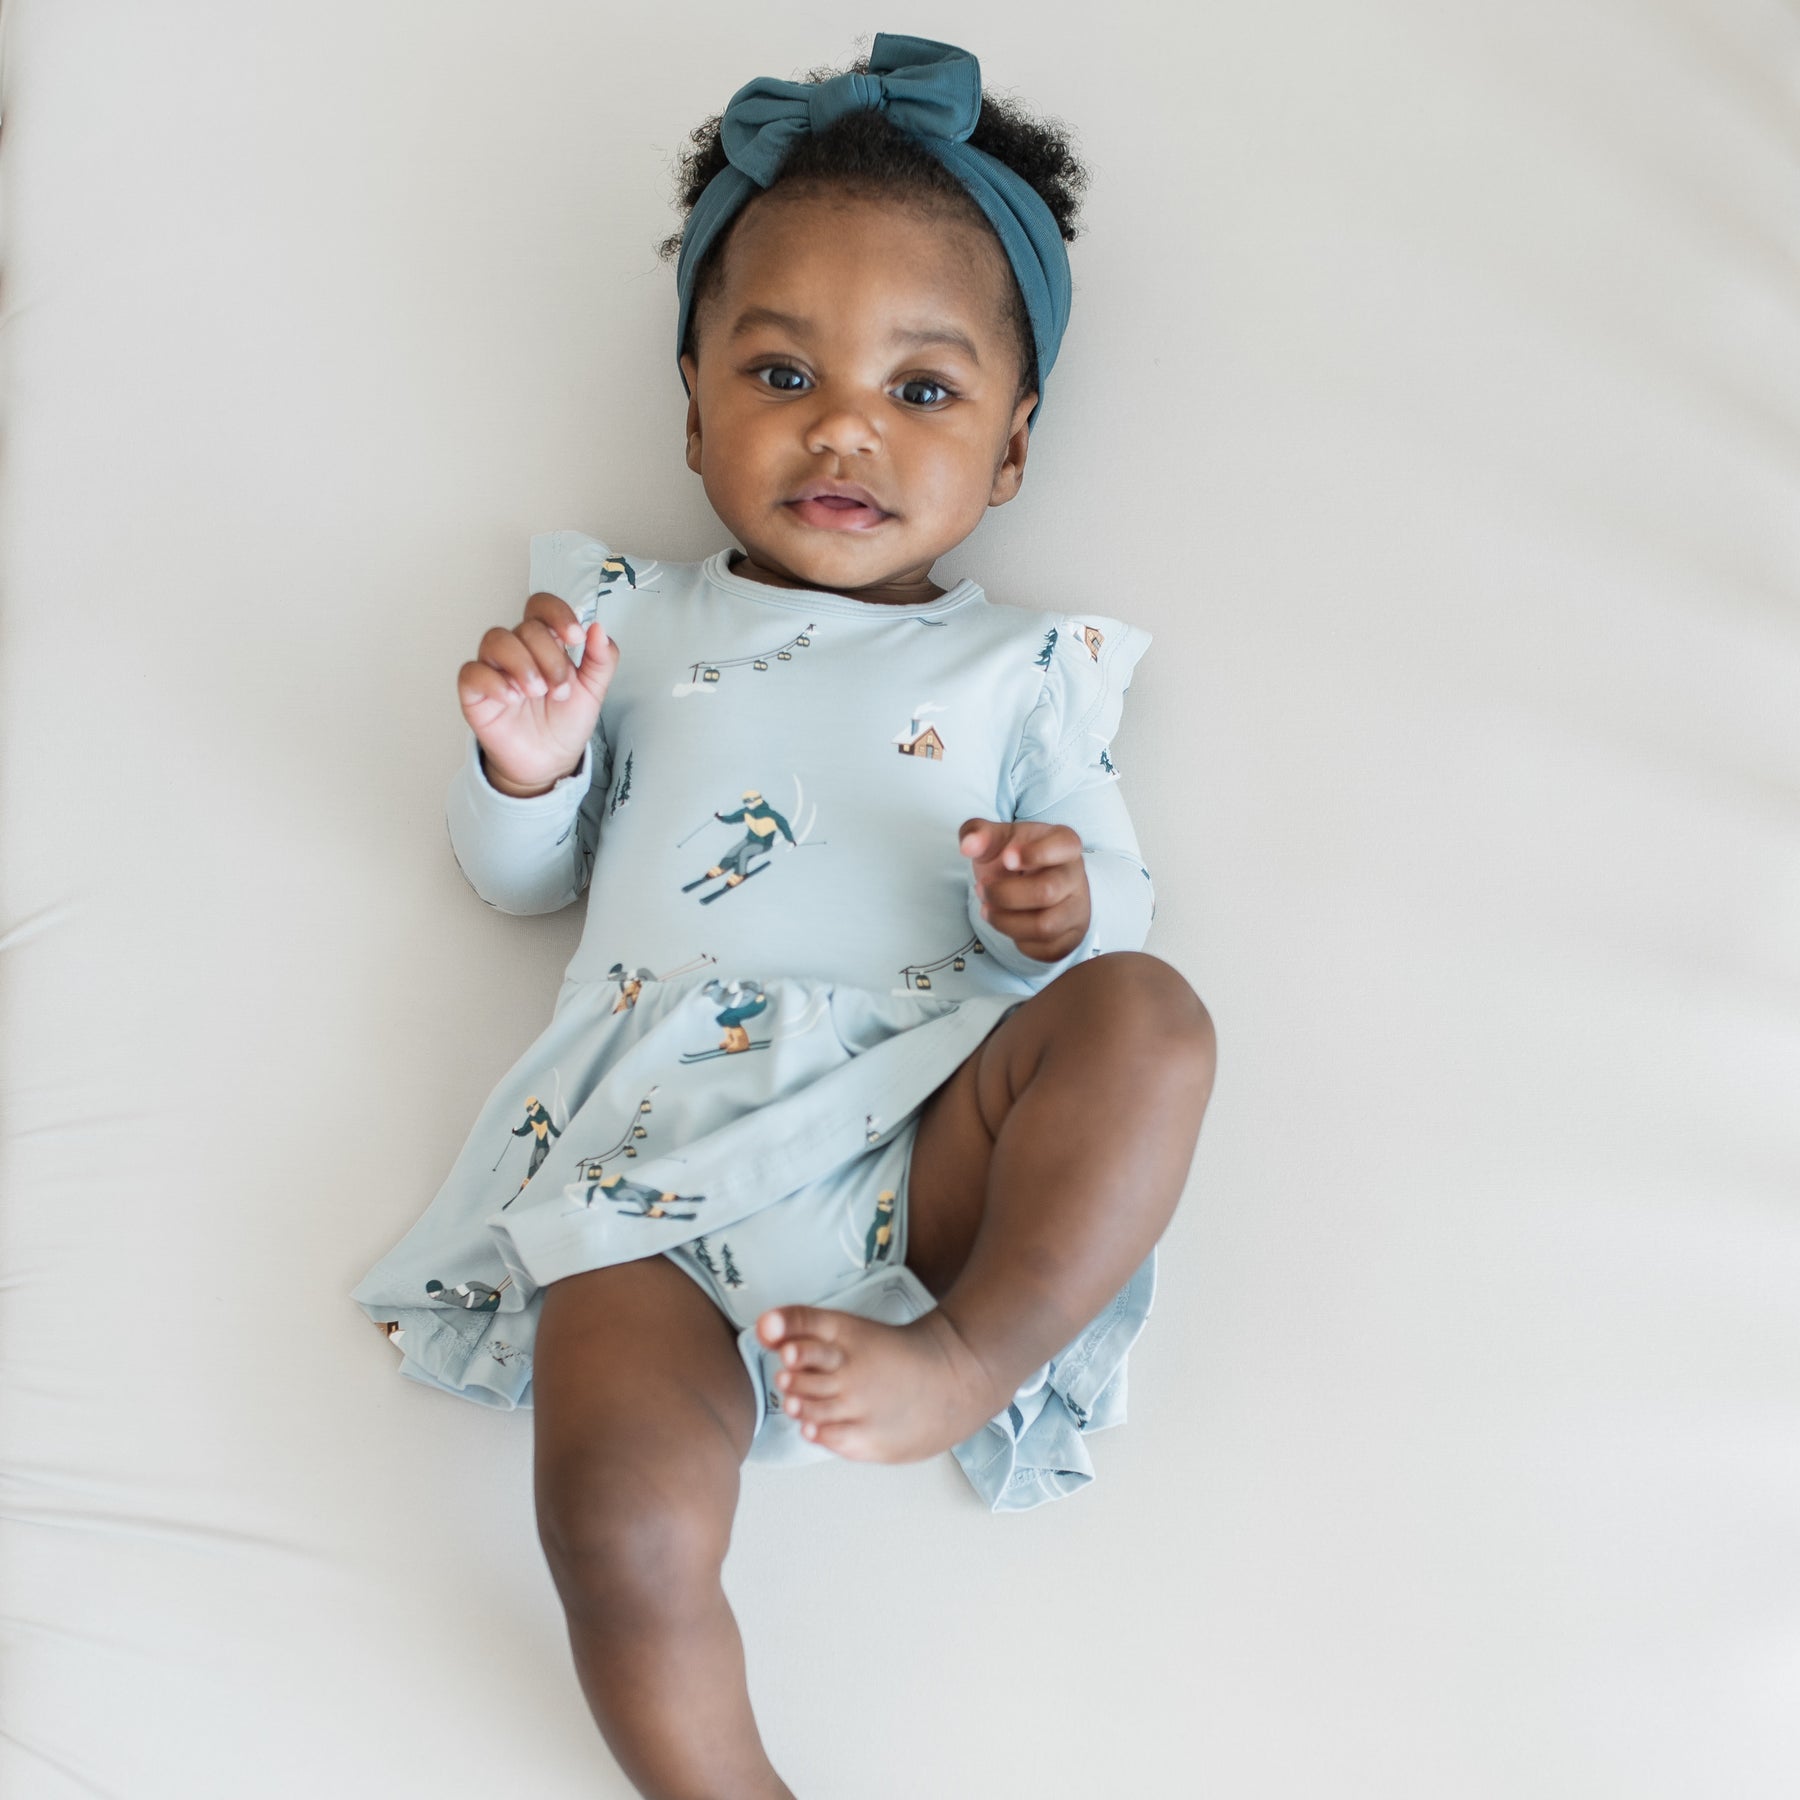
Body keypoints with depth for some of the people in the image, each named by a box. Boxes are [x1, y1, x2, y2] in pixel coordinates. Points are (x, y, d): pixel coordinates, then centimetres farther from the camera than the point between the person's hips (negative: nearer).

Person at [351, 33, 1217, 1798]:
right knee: (624, 1532, -26)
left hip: (923, 1139, 1)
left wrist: (1067, 909, -10)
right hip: (655, 1166, 0)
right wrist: (525, 765, 0)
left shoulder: (1020, 663, 21)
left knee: (1150, 1015, -28)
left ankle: (978, 1355, -24)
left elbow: (1114, 917, 15)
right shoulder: (631, 618, 23)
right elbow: (515, 873, 23)